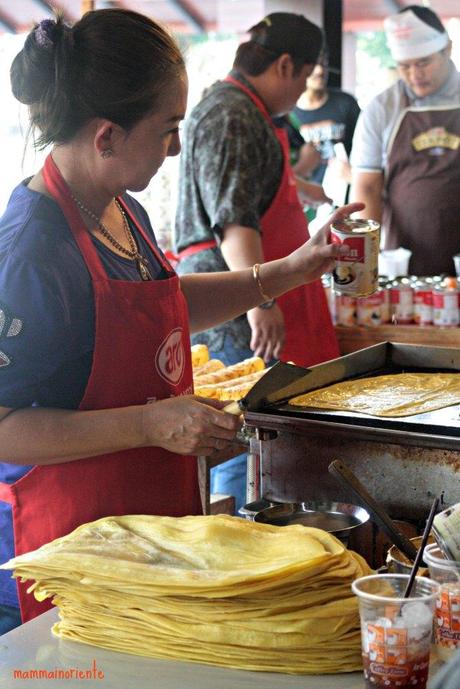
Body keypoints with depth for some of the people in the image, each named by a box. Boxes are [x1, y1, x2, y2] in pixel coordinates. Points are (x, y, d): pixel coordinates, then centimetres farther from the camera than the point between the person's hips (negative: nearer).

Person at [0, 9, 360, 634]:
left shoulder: (122, 209, 5)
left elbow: (162, 307, 24)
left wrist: (291, 271, 19)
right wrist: (150, 423, -26)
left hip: (150, 513, 9)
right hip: (69, 544, -8)